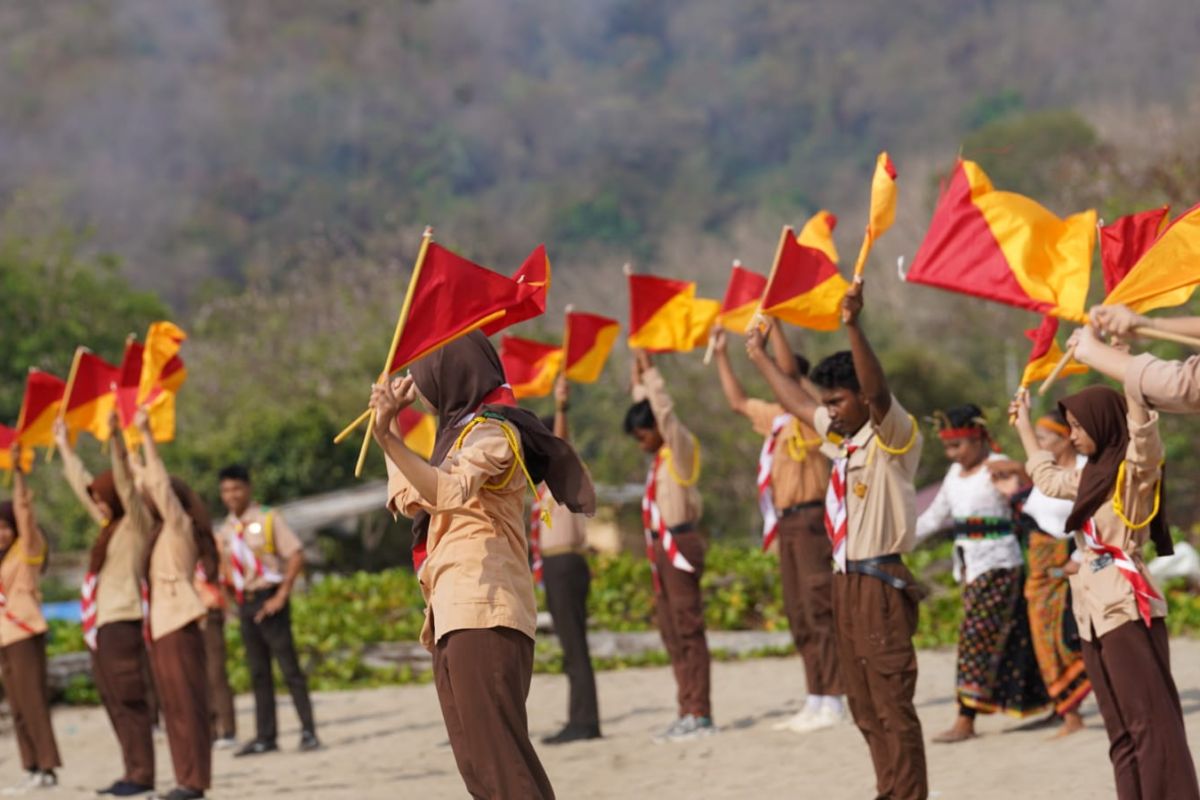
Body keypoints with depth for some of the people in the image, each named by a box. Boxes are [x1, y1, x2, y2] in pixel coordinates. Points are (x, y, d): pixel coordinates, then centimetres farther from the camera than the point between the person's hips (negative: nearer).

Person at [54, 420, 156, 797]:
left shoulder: (137, 523, -4)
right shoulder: (110, 525, 17)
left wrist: (117, 442, -27)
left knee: (129, 701, -10)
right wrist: (65, 448, 34)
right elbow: (81, 485, 28)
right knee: (114, 702, 8)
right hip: (102, 624, 9)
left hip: (123, 621, -9)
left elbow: (125, 484, -19)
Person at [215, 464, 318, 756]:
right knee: (258, 672, 7)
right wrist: (234, 597, 8)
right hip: (245, 603, 6)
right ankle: (265, 736, 11)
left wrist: (281, 596, -15)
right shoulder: (225, 531, 12)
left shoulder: (269, 519, -5)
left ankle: (308, 732, -5)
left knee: (289, 667, -7)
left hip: (269, 600, -6)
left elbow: (296, 556, -10)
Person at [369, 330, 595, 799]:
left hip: (482, 610, -10)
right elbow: (410, 498, 29)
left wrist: (387, 436, -37)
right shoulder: (463, 430, 22)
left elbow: (449, 491, -27)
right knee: (477, 760, 8)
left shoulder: (491, 431, -7)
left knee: (495, 751, -17)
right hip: (455, 612, 10)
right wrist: (391, 421, 32)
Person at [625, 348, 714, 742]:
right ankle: (687, 713, 8)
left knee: (688, 629, -10)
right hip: (661, 547, 9)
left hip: (681, 543, -9)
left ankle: (701, 715, -12)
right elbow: (644, 407, 28)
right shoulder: (660, 456, 16)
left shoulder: (680, 449, -5)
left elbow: (664, 410, -16)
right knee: (671, 633, 7)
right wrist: (638, 375, 23)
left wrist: (649, 372, -10)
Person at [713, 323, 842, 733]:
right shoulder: (777, 416, 17)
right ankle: (814, 702, 14)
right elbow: (738, 401, 33)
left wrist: (773, 323, -20)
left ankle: (831, 702, -12)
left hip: (811, 518, -9)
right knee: (799, 617, 10)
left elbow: (789, 368, -20)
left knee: (819, 611, -11)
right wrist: (721, 354, 33)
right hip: (787, 522, 9)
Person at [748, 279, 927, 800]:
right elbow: (798, 404, 32)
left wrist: (853, 326, -41)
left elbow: (878, 391, -30)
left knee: (893, 705, -10)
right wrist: (759, 358, 40)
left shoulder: (894, 435, -9)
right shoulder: (848, 437, 16)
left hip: (880, 582, -9)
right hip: (847, 581, 9)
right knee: (865, 707, 11)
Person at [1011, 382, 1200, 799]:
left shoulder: (1136, 469, -6)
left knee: (1150, 718, -12)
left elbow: (1144, 429, -28)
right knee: (1120, 727, 7)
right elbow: (1046, 477, 37)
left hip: (1128, 607, -9)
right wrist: (1023, 422, 44)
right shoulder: (1091, 476, 17)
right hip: (1094, 611, 9)